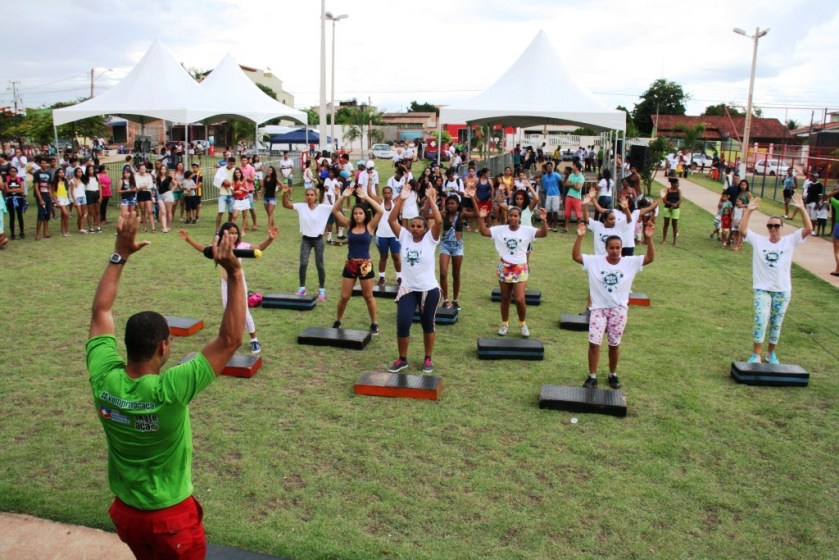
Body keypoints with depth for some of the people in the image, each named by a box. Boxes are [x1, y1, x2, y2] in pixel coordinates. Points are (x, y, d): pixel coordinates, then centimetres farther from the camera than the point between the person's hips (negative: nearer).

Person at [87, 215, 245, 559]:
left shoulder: (103, 380, -19)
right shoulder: (168, 391, -34)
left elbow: (100, 312, -5)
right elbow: (230, 340, -33)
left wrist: (119, 256, -3)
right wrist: (234, 273, -35)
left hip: (124, 512, 5)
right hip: (172, 518, -5)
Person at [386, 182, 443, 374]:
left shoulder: (430, 239, -8)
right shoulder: (404, 237, -1)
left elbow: (439, 221, -24)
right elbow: (391, 220, -11)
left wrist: (431, 199, -23)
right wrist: (401, 199, -18)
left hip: (429, 289, -2)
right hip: (407, 289, 2)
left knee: (427, 325, 12)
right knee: (402, 324, -6)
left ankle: (428, 359, 30)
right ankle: (402, 359, 14)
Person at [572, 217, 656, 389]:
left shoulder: (630, 262, -4)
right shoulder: (595, 261, -7)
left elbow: (650, 258, -12)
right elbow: (575, 256, -16)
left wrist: (648, 238, -25)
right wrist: (580, 237, -28)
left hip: (619, 309, 1)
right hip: (598, 308, -1)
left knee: (614, 344, 12)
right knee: (594, 343, -4)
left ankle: (613, 374, 30)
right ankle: (592, 377, 10)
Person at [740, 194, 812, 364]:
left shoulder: (790, 241, 1)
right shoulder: (758, 241, 1)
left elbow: (809, 229, -9)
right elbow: (742, 230, -11)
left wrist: (802, 208, -16)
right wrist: (748, 210, -17)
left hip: (783, 290, 1)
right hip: (762, 288, -1)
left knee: (776, 323, 11)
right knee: (761, 320, -13)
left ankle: (771, 353, 27)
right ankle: (756, 354, -7)